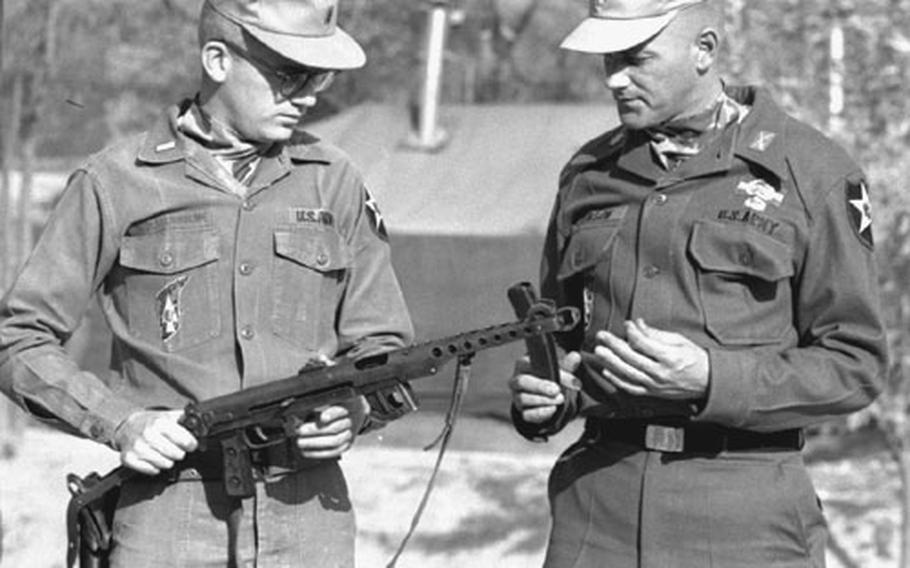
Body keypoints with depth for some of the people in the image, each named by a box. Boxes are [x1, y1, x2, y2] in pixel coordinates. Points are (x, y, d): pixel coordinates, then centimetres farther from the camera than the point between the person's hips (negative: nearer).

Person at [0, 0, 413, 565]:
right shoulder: (117, 183, 0)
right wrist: (121, 423, -11)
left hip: (308, 517, 3)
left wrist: (355, 408, -8)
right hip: (168, 518, -2)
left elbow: (383, 344, 14)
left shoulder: (333, 182, 9)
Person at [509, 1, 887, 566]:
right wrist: (540, 397, -1)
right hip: (597, 503, 3)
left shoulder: (813, 174, -3)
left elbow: (855, 364, -4)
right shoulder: (589, 175, 11)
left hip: (744, 514, -3)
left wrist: (711, 381, -17)